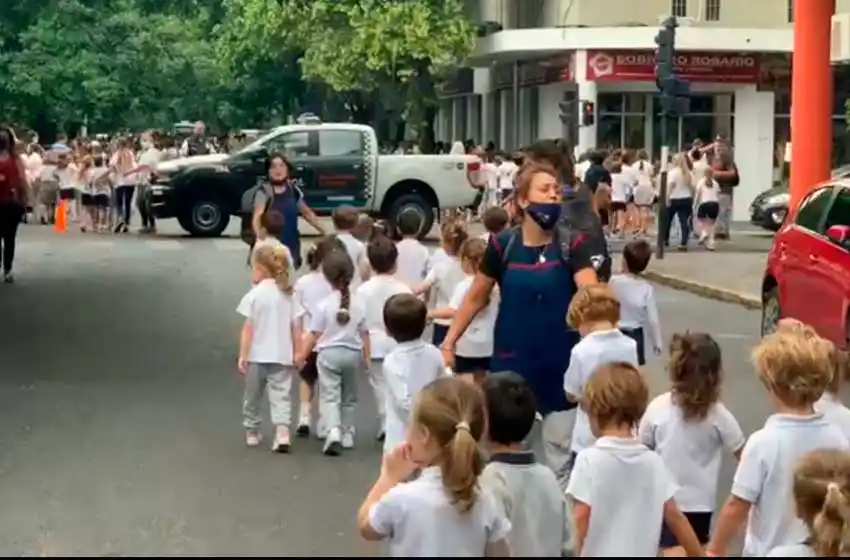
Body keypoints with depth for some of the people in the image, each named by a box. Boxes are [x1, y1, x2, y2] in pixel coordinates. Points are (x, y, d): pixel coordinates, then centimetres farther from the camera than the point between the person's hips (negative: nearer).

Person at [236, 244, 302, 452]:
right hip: (282, 356, 2)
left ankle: (252, 432, 29)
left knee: (252, 396, 16)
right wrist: (297, 353, 11)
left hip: (257, 355, -2)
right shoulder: (288, 294, 3)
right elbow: (296, 328, 3)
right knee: (281, 395, 1)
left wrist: (243, 355, -6)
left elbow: (248, 328, -10)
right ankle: (282, 432, -17)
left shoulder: (255, 294, -9)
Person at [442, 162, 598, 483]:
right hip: (511, 359, 0)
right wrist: (449, 342, 2)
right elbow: (476, 297, 3)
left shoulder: (571, 244, -10)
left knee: (561, 450, 9)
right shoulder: (503, 245, -8)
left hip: (560, 361, 0)